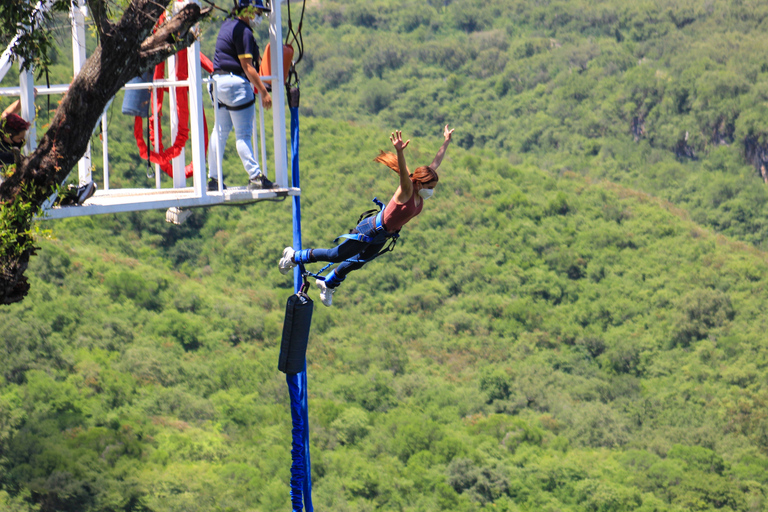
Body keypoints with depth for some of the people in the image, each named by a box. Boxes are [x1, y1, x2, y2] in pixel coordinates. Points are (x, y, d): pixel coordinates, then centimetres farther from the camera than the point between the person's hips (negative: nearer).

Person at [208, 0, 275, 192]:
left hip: (219, 80, 9)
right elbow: (247, 66, -18)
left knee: (220, 131, 12)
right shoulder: (243, 32, -14)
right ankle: (255, 177, -4)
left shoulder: (227, 24, 15)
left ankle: (212, 178, 13)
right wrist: (264, 92, -17)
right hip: (236, 82, -9)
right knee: (243, 134, -6)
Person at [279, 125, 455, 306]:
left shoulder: (421, 193, -8)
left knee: (357, 262, 25)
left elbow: (435, 163, 1)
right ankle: (294, 256, 21)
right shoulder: (406, 191, -30)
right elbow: (404, 173, -51)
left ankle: (328, 284, 49)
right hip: (371, 230, -8)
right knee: (336, 255, 4)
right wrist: (399, 152, -70)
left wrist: (446, 141, 6)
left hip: (382, 235, 8)